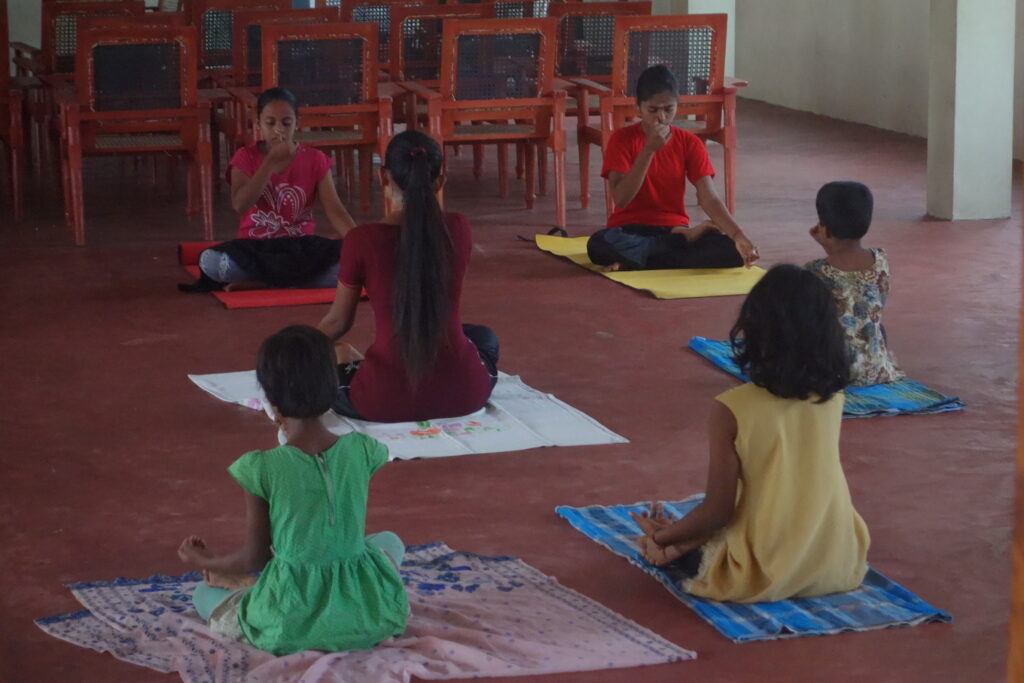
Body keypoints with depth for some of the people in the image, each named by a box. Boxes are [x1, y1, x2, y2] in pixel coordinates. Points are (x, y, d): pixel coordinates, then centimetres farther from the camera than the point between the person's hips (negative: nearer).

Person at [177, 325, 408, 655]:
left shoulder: (261, 468, -12)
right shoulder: (362, 451, -3)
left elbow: (255, 557, -1)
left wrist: (205, 563, 21)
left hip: (289, 626, 0)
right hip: (365, 616, 0)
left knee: (204, 594, 30)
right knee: (390, 542, 34)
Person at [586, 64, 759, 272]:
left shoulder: (690, 143, 1)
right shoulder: (622, 139, -6)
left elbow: (709, 198, -9)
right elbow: (621, 199, -17)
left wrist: (737, 235, -26)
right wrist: (649, 150, -23)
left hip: (674, 231, 2)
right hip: (631, 231, -2)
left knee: (733, 251, -26)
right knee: (599, 245, -39)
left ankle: (634, 262, -18)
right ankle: (686, 241, -17)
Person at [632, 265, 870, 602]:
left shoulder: (732, 410, -19)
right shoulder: (832, 397, -5)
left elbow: (718, 510, -14)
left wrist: (663, 536, 3)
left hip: (763, 573, -3)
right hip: (838, 561, 4)